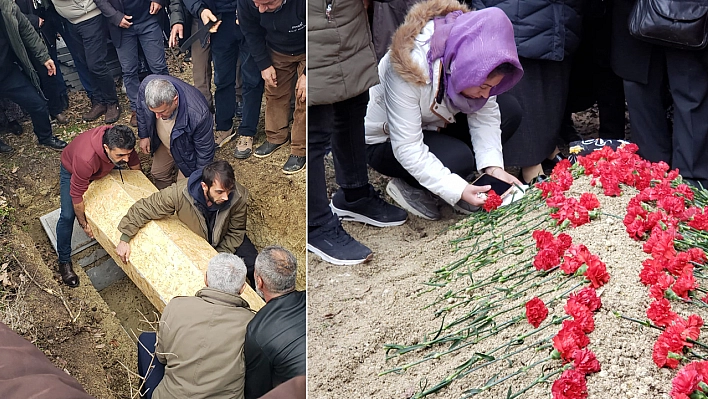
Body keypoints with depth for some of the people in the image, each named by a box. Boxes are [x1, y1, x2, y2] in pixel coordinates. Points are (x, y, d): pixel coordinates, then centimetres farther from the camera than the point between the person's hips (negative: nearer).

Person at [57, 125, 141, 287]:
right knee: (68, 216, -12)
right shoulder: (86, 158, -48)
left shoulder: (122, 143, -34)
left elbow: (135, 164, -10)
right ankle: (64, 261, 7)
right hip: (71, 170, -5)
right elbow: (76, 195, -34)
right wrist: (84, 224, -21)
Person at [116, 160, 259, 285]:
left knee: (254, 266, -10)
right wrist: (125, 239, -20)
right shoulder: (179, 192, -38)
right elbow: (143, 209, -23)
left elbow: (236, 232, -16)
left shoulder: (239, 196, -34)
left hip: (225, 239, 1)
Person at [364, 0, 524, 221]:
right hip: (387, 142, -6)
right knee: (459, 158, -33)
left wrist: (493, 166, -27)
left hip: (436, 125, 7)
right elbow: (407, 148, -33)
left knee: (510, 113, -12)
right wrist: (458, 190, -38)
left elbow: (485, 115, -12)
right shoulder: (410, 68, -35)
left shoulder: (471, 57, -19)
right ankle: (409, 186, -6)